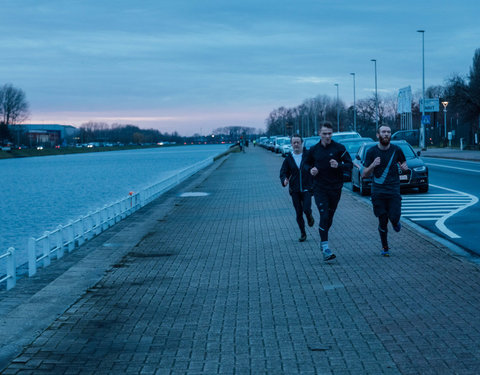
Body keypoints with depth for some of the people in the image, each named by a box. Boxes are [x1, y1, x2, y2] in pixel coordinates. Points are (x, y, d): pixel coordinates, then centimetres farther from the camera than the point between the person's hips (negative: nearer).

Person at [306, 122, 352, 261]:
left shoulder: (339, 148, -3)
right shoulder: (314, 150, 3)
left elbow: (349, 165, -3)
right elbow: (307, 164, 18)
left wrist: (338, 165, -22)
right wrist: (311, 170, -4)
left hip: (335, 188, 1)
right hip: (320, 188, -1)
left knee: (329, 217, 12)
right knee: (324, 216, -13)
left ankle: (323, 240, 34)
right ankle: (325, 247, -15)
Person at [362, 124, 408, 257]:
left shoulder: (396, 150, 2)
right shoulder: (371, 152, -1)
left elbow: (404, 164, 20)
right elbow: (364, 174, -1)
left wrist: (404, 167, -5)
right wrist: (373, 165, -20)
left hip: (394, 190, 0)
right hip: (378, 191, 0)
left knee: (394, 217, -15)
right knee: (382, 221, 0)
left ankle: (396, 222, 24)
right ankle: (385, 247, 19)